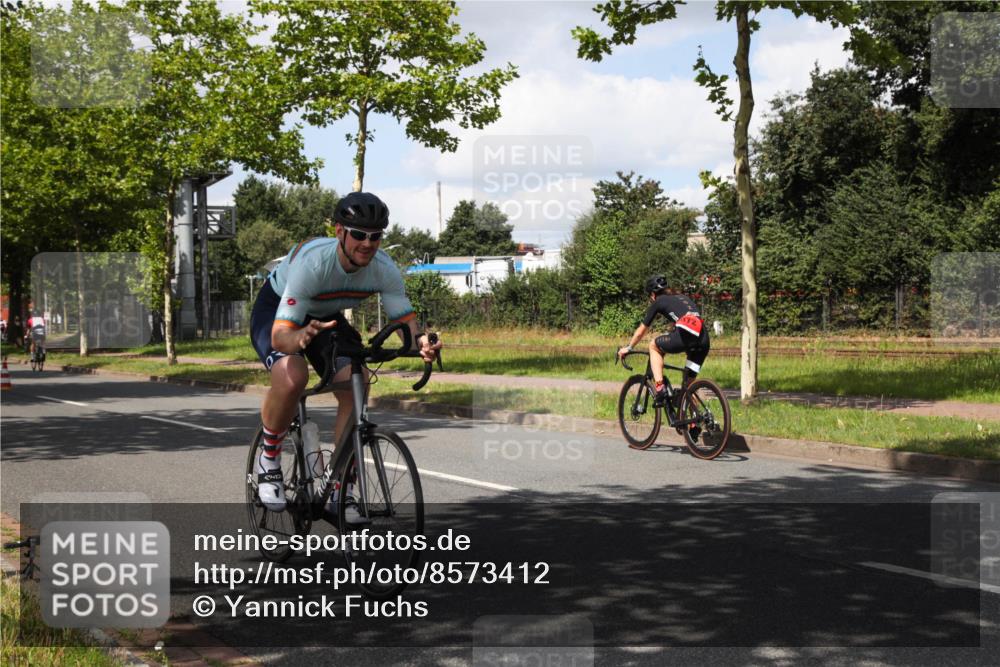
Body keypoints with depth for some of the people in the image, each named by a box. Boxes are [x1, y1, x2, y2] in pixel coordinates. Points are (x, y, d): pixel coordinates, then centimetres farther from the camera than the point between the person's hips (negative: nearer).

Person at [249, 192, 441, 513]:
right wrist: (301, 337, -67)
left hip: (326, 316, 5)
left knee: (356, 387, -19)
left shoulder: (384, 269, -25)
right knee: (292, 377, -34)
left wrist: (420, 342, -45)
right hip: (275, 310, -4)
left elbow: (407, 323, -21)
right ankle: (268, 459, -6)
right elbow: (280, 337, -43)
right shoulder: (311, 262, -39)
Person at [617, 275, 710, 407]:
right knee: (689, 383, 20)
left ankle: (660, 389, 10)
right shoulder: (683, 297, 35)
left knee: (653, 345, 22)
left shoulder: (658, 302, 20)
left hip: (685, 336, -5)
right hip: (704, 340, 5)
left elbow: (641, 331, 29)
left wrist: (628, 348, 44)